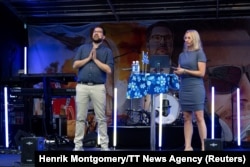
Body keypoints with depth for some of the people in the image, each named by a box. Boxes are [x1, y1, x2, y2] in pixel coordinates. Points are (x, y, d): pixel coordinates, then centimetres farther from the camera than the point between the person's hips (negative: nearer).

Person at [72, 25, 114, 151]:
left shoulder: (107, 51, 8)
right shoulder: (83, 48, 15)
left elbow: (109, 70, -4)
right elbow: (75, 65, 5)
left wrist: (95, 59, -5)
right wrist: (88, 58, -4)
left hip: (98, 87, -2)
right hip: (82, 86, 2)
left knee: (101, 118, -1)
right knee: (80, 117, 3)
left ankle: (104, 145, 3)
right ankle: (78, 144, 7)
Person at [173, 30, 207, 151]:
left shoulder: (199, 53, -1)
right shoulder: (182, 55, 15)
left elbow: (201, 73, -9)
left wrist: (185, 71, -15)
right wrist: (177, 72, -5)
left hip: (196, 88, -5)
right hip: (184, 88, 6)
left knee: (199, 117, -6)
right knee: (187, 118, 4)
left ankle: (204, 146, -5)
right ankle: (188, 146, 4)